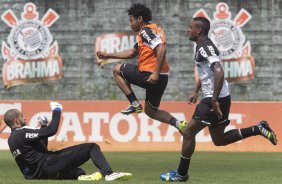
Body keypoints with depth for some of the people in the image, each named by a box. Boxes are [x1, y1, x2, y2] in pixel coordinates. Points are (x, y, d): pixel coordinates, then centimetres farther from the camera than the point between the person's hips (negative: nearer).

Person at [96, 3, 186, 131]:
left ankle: (134, 104, 1)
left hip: (149, 76, -10)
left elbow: (161, 49, -24)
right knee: (151, 111, 22)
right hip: (158, 78, 10)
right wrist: (108, 56, 34)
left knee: (117, 70, 11)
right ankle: (178, 124, 3)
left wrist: (156, 73, -27)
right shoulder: (146, 33, 22)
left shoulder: (146, 31, -9)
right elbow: (132, 53, 33)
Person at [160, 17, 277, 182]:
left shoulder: (205, 48, -18)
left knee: (189, 132, -3)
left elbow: (219, 73, -30)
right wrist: (195, 92, 27)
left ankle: (181, 174, 5)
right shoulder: (203, 46, 14)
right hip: (220, 99, 10)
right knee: (219, 140, 17)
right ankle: (257, 129, 13)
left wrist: (214, 100, -29)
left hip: (216, 100, -10)